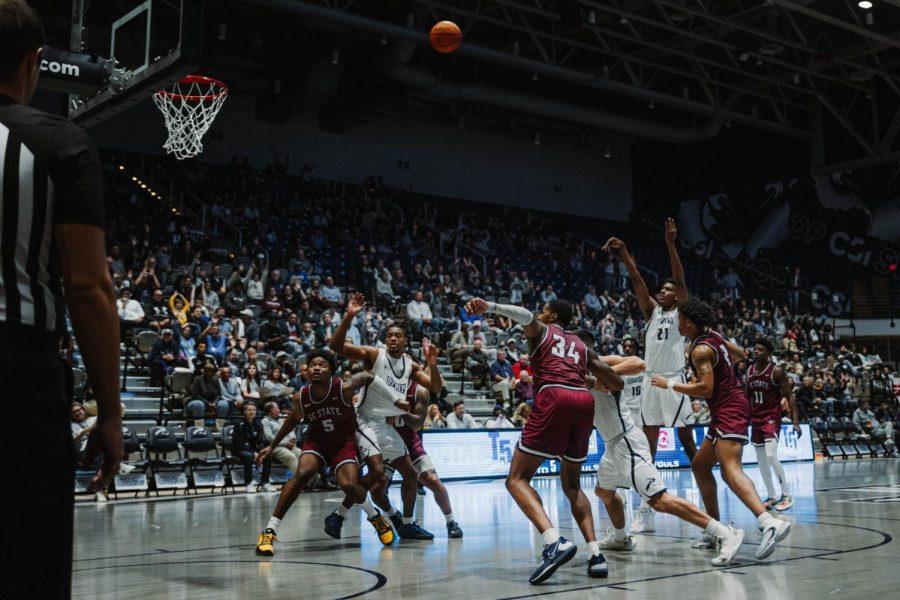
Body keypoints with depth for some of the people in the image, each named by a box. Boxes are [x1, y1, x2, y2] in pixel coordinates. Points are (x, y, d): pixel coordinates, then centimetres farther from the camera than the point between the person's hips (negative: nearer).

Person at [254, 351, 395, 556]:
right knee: (302, 474, -26)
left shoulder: (344, 389, -24)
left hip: (344, 442, -1)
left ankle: (376, 518, 12)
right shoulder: (301, 398, -15)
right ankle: (269, 531, -22)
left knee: (349, 485, -22)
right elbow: (293, 420, 7)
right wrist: (272, 445, 12)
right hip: (316, 441, 1)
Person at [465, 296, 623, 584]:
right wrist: (599, 381, 48)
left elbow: (525, 315, -6)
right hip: (584, 400, 6)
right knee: (571, 484, 21)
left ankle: (555, 542, -26)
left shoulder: (541, 331, 19)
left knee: (517, 479, -4)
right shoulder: (582, 346, 31)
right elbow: (617, 384, 26)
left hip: (554, 398, -6)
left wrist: (489, 307, -21)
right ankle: (596, 554, 5)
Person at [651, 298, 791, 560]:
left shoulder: (700, 350, -14)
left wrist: (670, 384, -13)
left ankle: (769, 522, -41)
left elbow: (706, 389, -21)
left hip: (729, 409, -10)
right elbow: (741, 355, 28)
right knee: (699, 466, 16)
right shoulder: (713, 337, 13)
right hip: (728, 409, 10)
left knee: (730, 470, -24)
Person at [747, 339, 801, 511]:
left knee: (771, 456, -20)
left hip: (772, 418, -6)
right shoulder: (749, 371, 7)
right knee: (761, 461, 8)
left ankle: (787, 494, -8)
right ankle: (771, 497, 18)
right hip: (756, 419, 7)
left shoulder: (776, 371, -10)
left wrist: (796, 421, -16)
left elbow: (789, 396, -10)